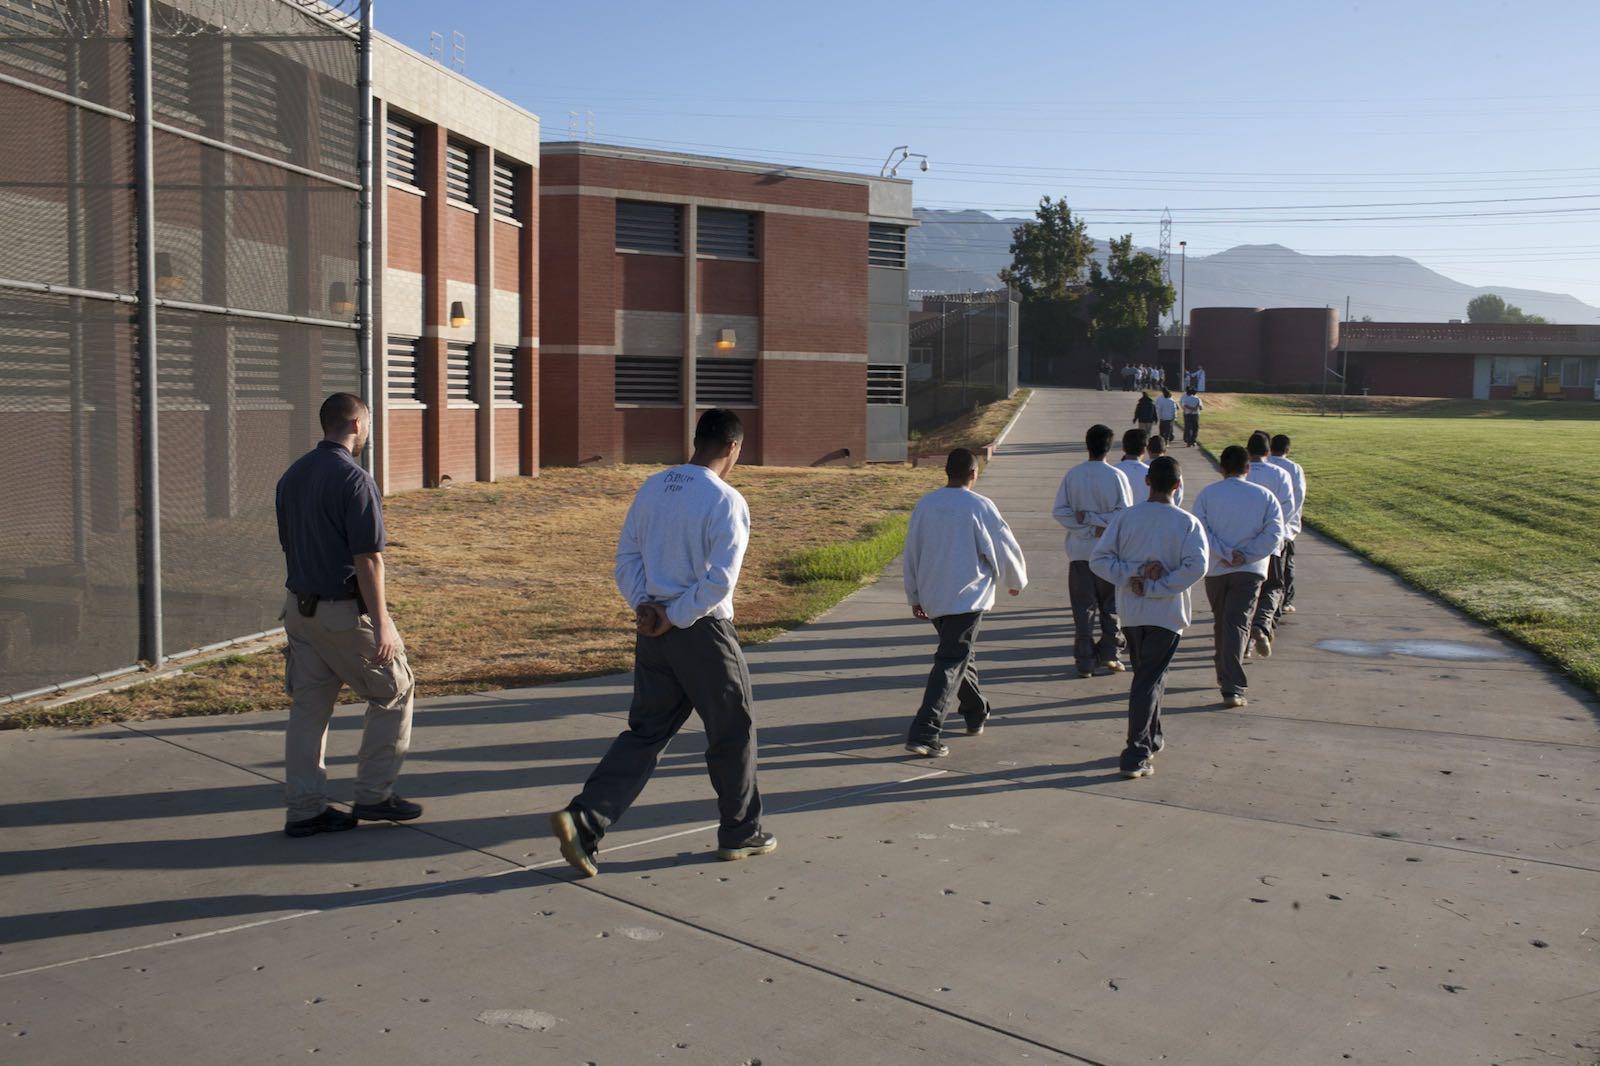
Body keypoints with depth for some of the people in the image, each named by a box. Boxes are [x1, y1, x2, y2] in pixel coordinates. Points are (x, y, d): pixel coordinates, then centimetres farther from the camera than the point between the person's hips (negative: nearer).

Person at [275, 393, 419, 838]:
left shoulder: (292, 476, 10)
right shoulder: (354, 480, -16)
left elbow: (289, 545, 16)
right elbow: (367, 559, -19)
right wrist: (382, 624, -17)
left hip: (300, 606, 8)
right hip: (345, 611, -8)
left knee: (308, 705, 11)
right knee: (394, 691, 8)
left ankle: (304, 809, 14)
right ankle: (374, 795, 12)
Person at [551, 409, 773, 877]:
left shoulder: (652, 487, 7)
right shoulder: (727, 501, -14)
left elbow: (627, 556, 9)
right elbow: (720, 580, -20)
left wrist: (645, 605, 0)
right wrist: (675, 618, -12)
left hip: (653, 632, 6)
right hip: (702, 633, -6)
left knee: (645, 732, 12)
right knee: (732, 732, 12)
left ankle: (584, 819, 0)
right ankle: (740, 833, 25)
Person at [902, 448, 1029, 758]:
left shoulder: (925, 504, 2)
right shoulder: (980, 506, -11)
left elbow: (911, 553, 8)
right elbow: (1006, 548, 0)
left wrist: (914, 596, 19)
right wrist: (1016, 581, 19)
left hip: (932, 598, 6)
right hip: (967, 597, -6)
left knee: (960, 655, 24)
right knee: (951, 663, -6)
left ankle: (977, 715, 40)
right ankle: (923, 733, -15)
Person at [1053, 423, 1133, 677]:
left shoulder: (1072, 475, -3)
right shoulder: (1116, 476, -8)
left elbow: (1059, 511, -6)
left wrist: (1086, 523, -7)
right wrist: (1098, 521, -7)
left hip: (1080, 552, 1)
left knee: (1083, 608, 6)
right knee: (1111, 605, 14)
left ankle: (1085, 661, 6)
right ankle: (1109, 653, 12)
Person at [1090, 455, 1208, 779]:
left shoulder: (1126, 517, 0)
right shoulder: (1187, 523, -6)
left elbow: (1098, 558, -7)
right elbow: (1196, 566, -20)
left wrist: (1131, 576, -10)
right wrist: (1157, 587, -16)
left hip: (1130, 612, 3)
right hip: (1166, 614, -3)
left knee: (1147, 674, 21)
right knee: (1149, 681, -3)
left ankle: (1152, 738, 33)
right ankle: (1136, 755, -10)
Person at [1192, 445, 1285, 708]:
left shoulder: (1207, 494, 1)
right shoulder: (1264, 496, 1)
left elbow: (1200, 530, -10)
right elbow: (1274, 534, -8)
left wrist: (1225, 554, -10)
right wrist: (1245, 556, -9)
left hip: (1215, 570, 1)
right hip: (1250, 571, -1)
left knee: (1221, 624, 18)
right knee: (1237, 626, -5)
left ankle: (1225, 677, 32)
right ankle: (1232, 688, -16)